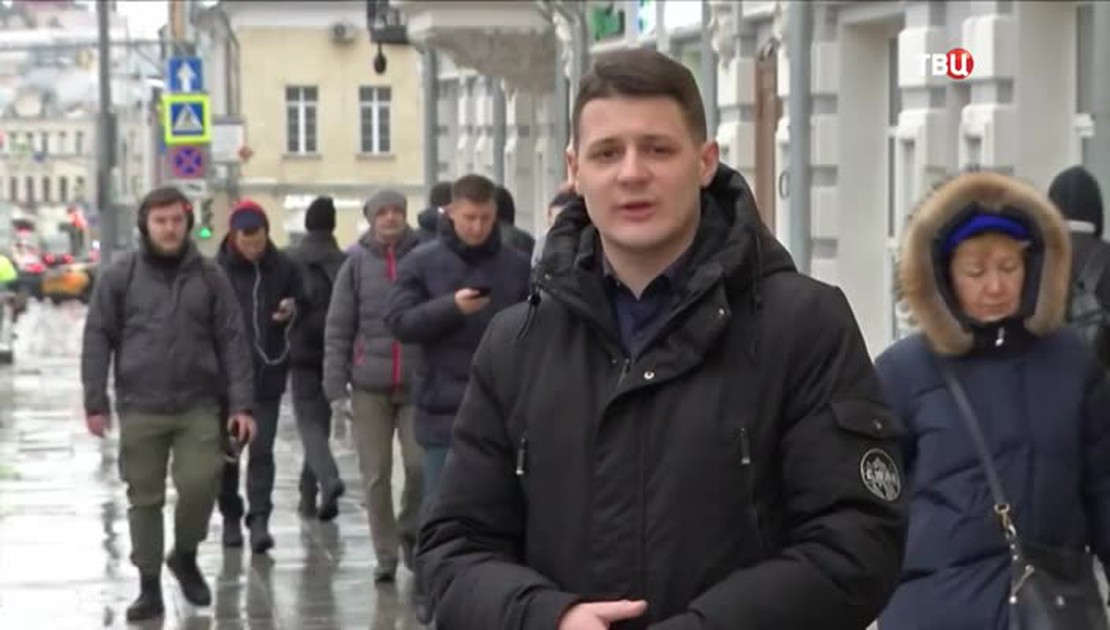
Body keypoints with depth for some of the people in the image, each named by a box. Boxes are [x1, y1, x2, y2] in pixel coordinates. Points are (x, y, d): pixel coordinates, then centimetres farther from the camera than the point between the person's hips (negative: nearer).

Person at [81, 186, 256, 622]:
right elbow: (98, 339, 3)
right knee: (145, 499, 5)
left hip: (198, 406, 0)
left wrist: (241, 404, -3)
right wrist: (96, 402, -4)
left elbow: (232, 341, 4)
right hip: (140, 408, 0)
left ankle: (186, 556, 16)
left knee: (200, 483, -12)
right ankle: (149, 586, 16)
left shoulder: (210, 278, 5)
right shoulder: (119, 277, 2)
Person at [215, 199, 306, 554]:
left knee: (262, 450, -6)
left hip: (269, 374, 0)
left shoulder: (283, 268, 1)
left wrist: (291, 312, -9)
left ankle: (259, 520, -8)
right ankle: (231, 518, 22)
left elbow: (302, 307, 13)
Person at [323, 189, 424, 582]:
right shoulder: (357, 264, 3)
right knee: (376, 475, 2)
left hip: (418, 383, -1)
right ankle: (386, 554, 13)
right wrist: (336, 387, -1)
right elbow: (337, 329, 4)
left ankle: (410, 531, 19)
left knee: (419, 465, -8)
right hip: (369, 386, 1)